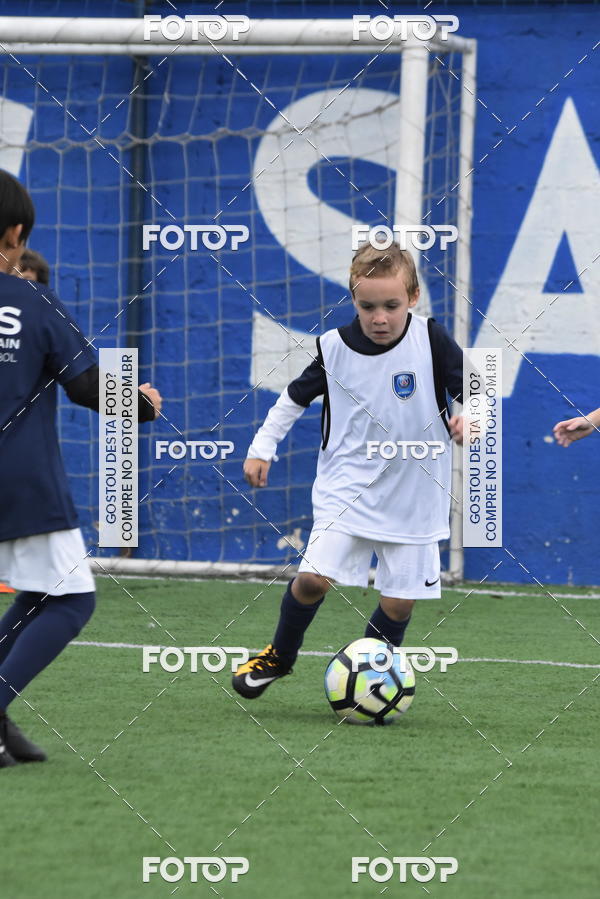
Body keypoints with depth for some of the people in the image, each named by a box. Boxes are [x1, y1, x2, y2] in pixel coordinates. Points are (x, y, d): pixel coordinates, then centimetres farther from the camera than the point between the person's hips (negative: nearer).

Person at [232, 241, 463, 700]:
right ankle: (280, 655, 14)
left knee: (400, 599, -1)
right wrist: (262, 447, 7)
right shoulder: (335, 347, -5)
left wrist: (470, 419, -24)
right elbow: (296, 397, 11)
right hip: (347, 485, 0)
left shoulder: (431, 340, -10)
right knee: (315, 576, -13)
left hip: (414, 492, 0)